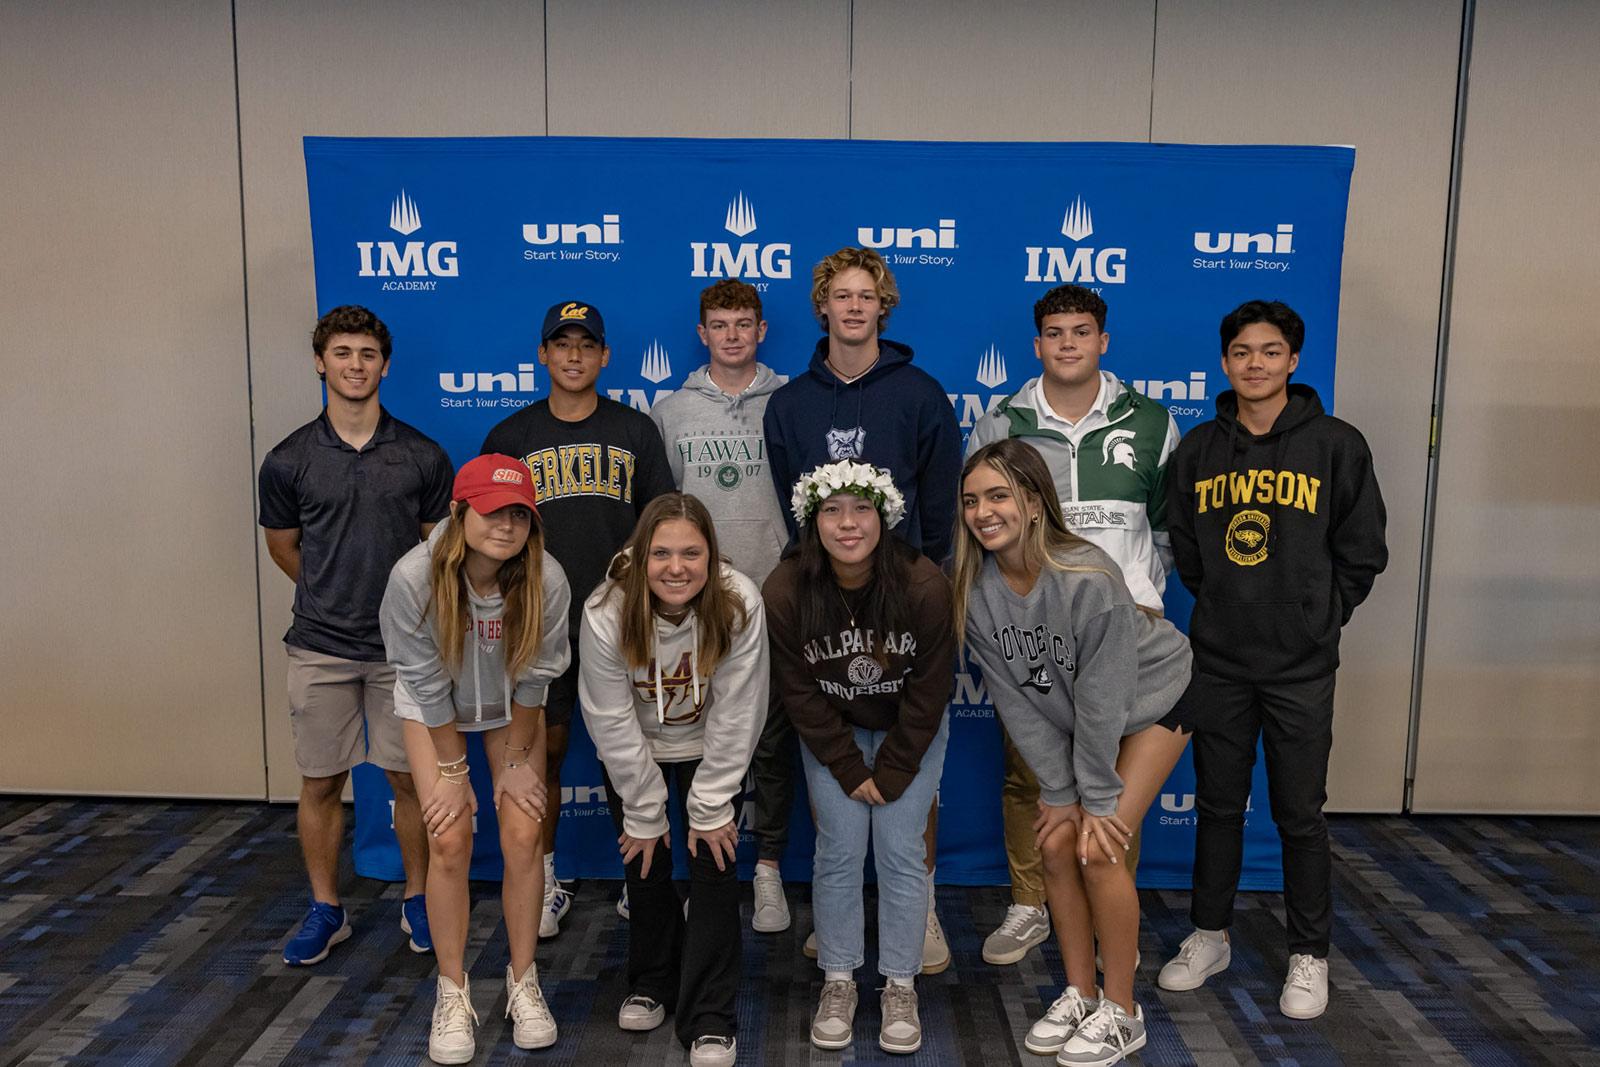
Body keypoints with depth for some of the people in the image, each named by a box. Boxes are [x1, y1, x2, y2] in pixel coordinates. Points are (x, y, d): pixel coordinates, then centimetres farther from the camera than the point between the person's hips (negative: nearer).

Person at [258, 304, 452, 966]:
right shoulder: (289, 460, -1)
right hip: (320, 647, 1)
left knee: (409, 778, 8)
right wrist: (333, 596, 12)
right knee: (320, 784, 9)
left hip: (403, 645, 0)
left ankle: (417, 899, 26)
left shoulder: (422, 456, -2)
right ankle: (325, 911, 26)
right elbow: (282, 546, 12)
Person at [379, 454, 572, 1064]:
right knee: (449, 842, -7)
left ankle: (523, 985, 14)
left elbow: (532, 680, -15)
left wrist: (515, 762, -8)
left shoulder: (547, 582, -29)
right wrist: (453, 770, -13)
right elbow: (426, 682, -20)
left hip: (511, 710, 1)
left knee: (523, 836, -6)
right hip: (436, 709, -1)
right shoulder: (415, 577, -31)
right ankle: (452, 995, 11)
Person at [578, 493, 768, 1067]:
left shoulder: (740, 604, -29)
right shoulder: (606, 612, -28)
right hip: (634, 754, 1)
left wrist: (709, 809, -15)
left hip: (709, 751, 0)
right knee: (644, 864, 6)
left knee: (714, 865, -6)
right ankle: (650, 985, 32)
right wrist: (644, 813, -12)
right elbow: (613, 723, -19)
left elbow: (735, 716, -21)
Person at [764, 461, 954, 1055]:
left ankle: (901, 986, 13)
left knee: (901, 850, -3)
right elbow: (800, 694, -13)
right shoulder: (785, 593, -23)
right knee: (839, 850, -3)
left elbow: (929, 693, -16)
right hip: (832, 734, 1)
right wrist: (849, 769, -13)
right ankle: (838, 981, 15)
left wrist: (891, 772, -14)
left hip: (911, 733, -1)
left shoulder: (924, 587, -26)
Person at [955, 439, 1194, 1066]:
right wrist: (1060, 791, -12)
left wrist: (1098, 798, -19)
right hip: (1071, 716, 5)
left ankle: (1121, 1012, 5)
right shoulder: (973, 588, -20)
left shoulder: (1088, 579, -35)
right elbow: (1015, 701, -14)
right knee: (1057, 844, -3)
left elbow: (1103, 698, -27)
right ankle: (1079, 995, 16)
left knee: (1100, 848, -12)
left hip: (1150, 699, -5)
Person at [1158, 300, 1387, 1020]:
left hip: (1301, 666, -2)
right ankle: (1209, 935, 28)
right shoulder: (1198, 448, 5)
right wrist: (1224, 605, 6)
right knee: (1217, 805, 13)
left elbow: (1361, 553, 2)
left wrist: (1318, 617, 0)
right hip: (1218, 661, 2)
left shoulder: (1336, 444, -3)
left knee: (1300, 815, 6)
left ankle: (1308, 955, 23)